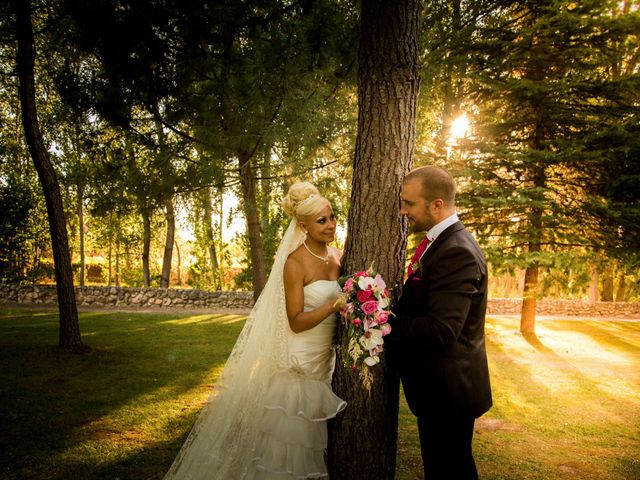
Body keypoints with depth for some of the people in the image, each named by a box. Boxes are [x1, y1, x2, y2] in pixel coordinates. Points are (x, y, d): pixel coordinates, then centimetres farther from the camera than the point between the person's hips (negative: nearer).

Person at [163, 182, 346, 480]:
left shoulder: (336, 255, 4)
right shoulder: (295, 263, -15)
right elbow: (296, 322, -17)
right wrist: (333, 306, -29)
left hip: (327, 359, 6)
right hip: (299, 362, -6)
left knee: (316, 431, 15)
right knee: (292, 430, 4)